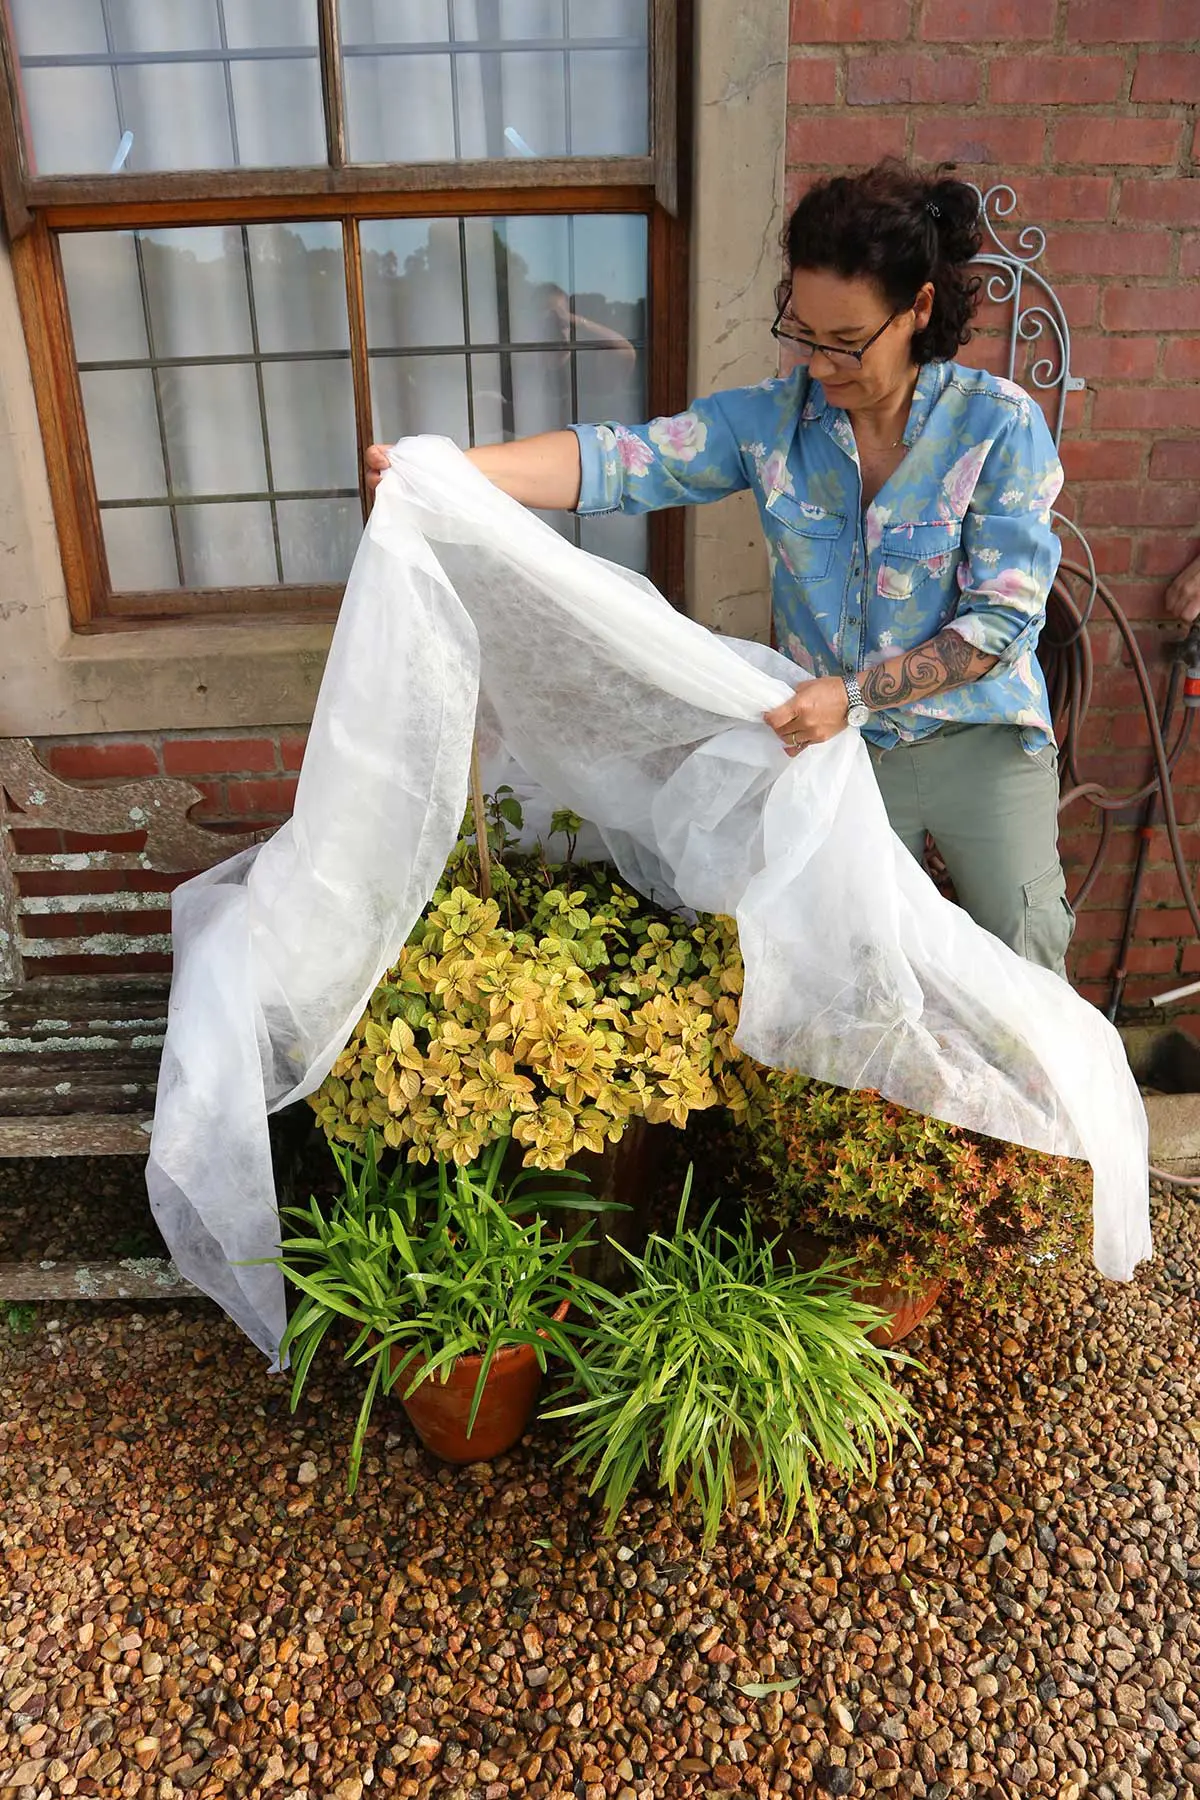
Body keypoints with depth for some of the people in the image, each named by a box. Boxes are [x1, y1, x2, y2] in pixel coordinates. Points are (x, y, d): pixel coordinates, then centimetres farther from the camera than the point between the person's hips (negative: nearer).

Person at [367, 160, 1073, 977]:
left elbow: (1002, 617, -16)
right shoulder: (770, 418, -6)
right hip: (839, 746, 2)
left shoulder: (1000, 425, -14)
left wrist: (856, 694, -25)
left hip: (982, 747, -2)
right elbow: (620, 461, -18)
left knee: (1025, 971, 12)